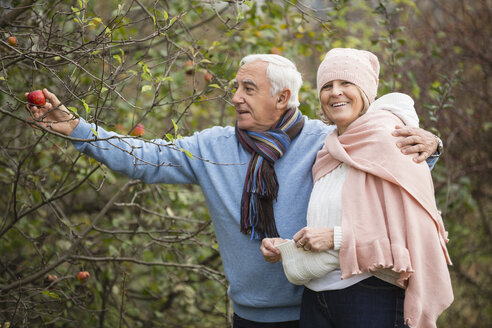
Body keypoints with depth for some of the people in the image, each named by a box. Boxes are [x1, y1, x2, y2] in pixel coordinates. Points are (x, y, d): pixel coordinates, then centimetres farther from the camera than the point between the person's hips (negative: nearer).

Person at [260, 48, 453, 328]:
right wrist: (285, 249, 4)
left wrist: (337, 238, -17)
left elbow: (415, 230, -16)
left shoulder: (389, 139, -9)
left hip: (372, 297, -7)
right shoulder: (330, 153, 14)